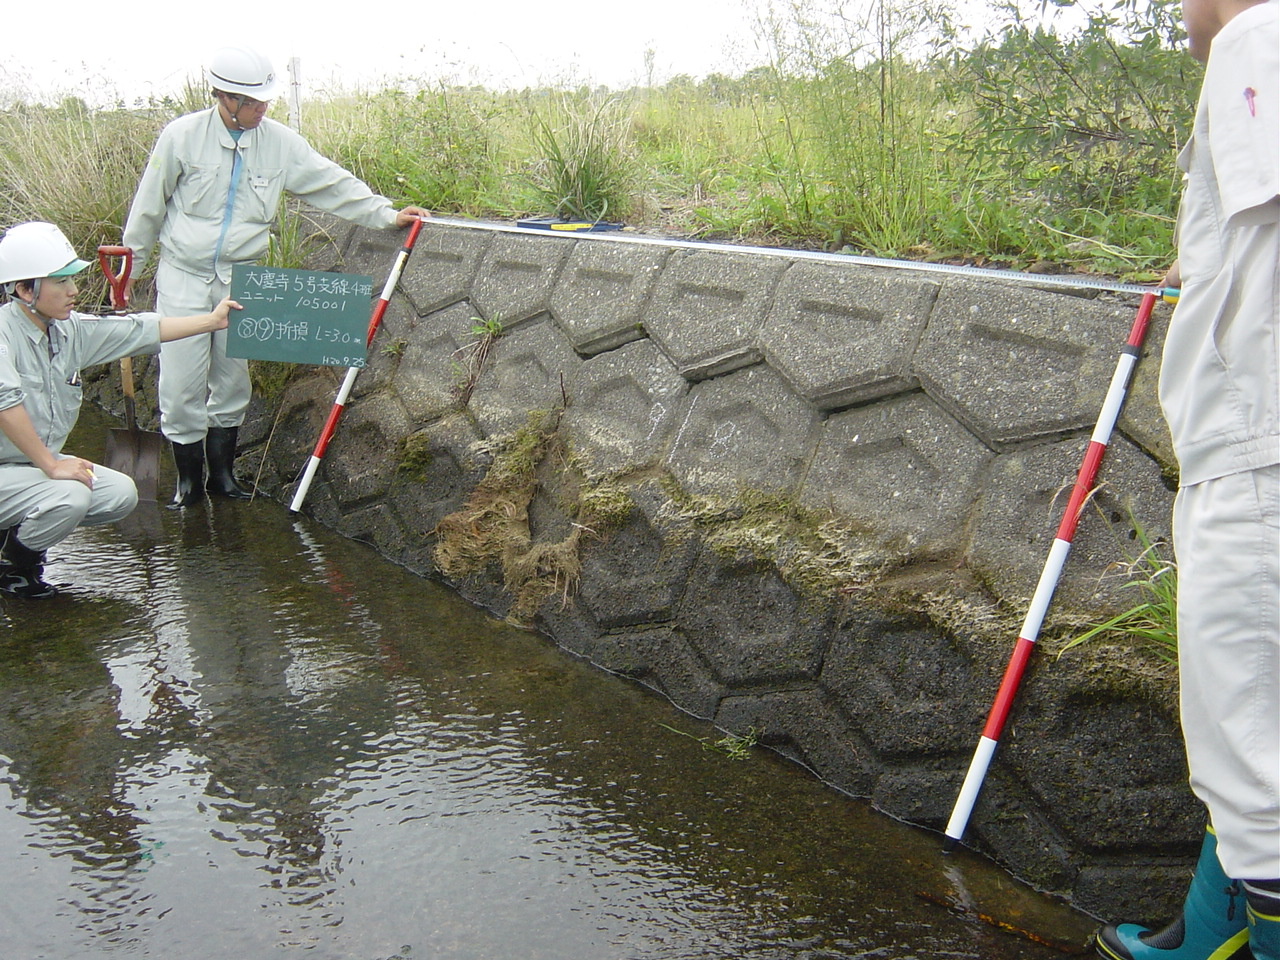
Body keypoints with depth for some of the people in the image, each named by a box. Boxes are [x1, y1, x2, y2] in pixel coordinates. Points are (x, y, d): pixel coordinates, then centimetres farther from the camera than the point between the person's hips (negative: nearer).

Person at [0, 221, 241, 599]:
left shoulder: (72, 329, 0)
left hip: (39, 463, 8)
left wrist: (211, 321, 13)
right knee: (70, 497, -30)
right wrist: (51, 466, -32)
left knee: (121, 494, -4)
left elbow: (139, 331, 9)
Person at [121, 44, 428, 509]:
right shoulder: (182, 136, -9)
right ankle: (189, 478, 13)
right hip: (184, 278, -2)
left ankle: (222, 473, 24)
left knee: (233, 382, 9)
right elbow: (149, 205, 1)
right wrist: (131, 261, 8)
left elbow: (334, 184, 3)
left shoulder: (279, 142, -2)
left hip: (241, 279, 3)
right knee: (182, 383, -3)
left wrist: (386, 214, -2)